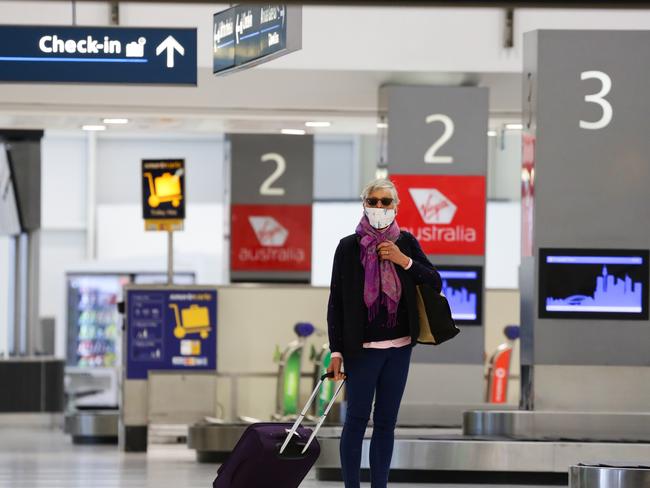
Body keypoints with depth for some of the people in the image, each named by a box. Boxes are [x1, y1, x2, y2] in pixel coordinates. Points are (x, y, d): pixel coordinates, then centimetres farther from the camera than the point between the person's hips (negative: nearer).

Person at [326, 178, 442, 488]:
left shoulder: (405, 243, 4)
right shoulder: (349, 247, -4)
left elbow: (435, 284, 4)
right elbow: (336, 302, -3)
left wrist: (403, 261, -11)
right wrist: (336, 351, -7)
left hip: (399, 347, 3)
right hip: (362, 348, -3)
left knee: (386, 422, 7)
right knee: (357, 419, -1)